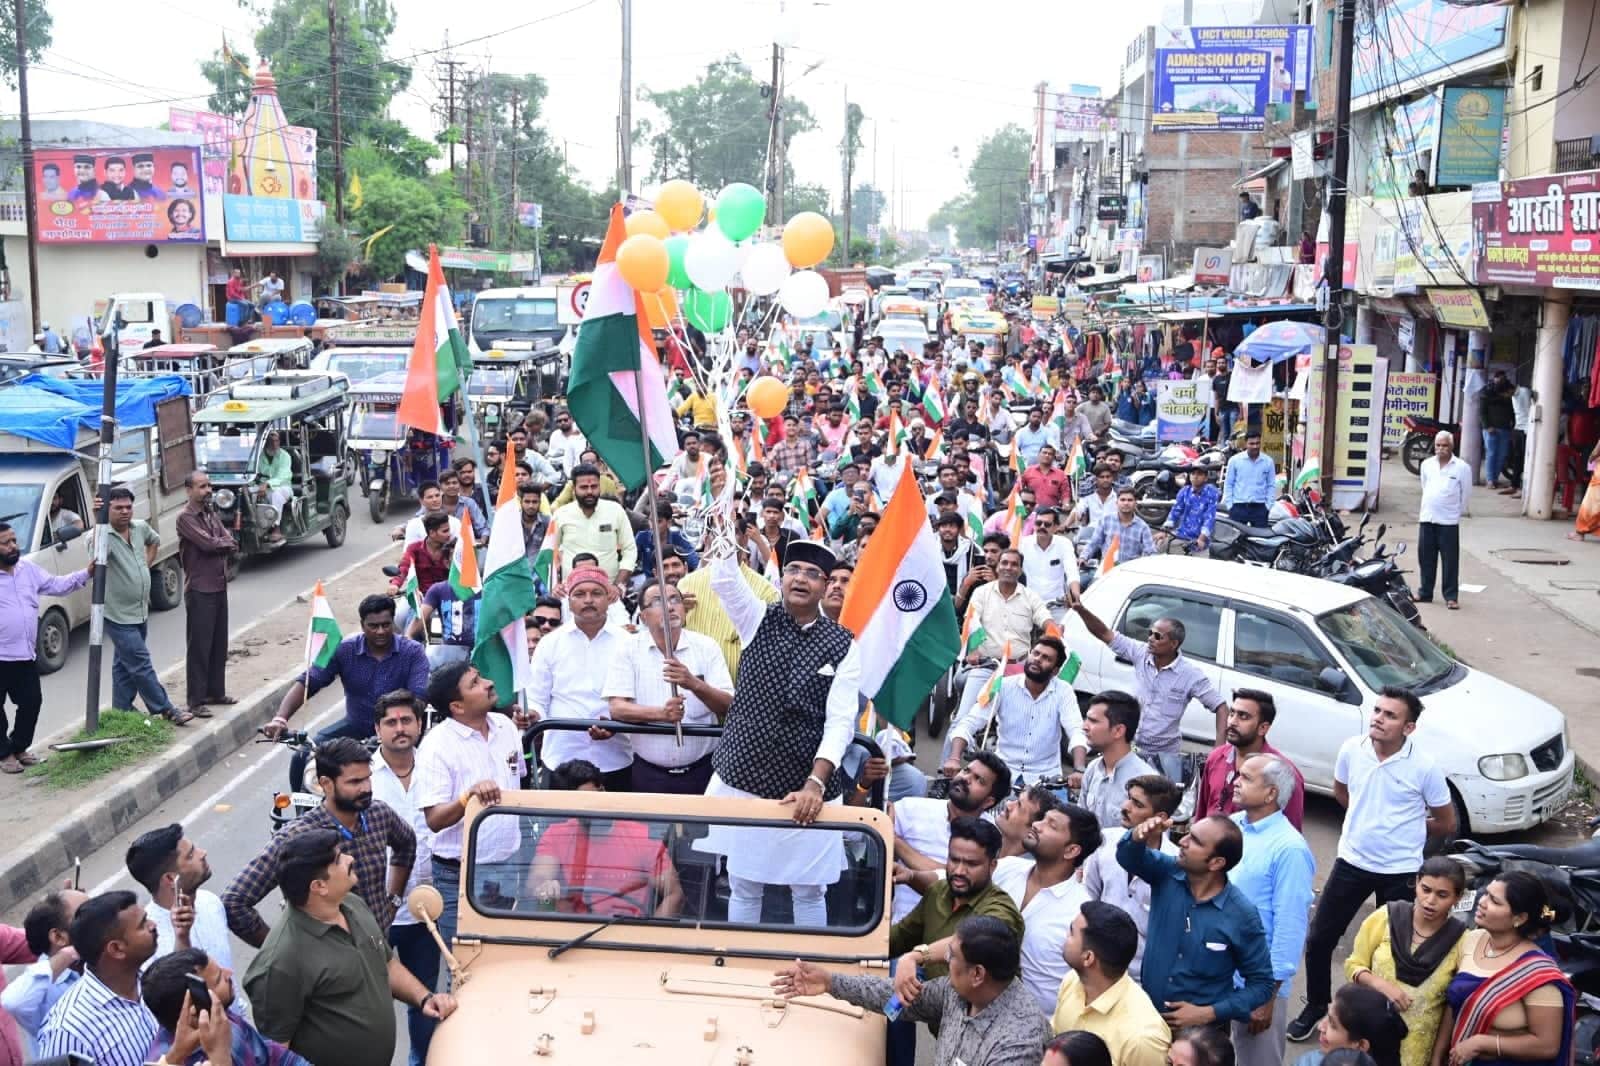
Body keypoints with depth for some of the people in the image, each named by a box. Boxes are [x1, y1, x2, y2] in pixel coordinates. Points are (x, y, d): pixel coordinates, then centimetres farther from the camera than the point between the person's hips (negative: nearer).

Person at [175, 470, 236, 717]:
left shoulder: (211, 513, 13)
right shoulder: (185, 518, -11)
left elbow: (231, 543, 5)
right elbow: (208, 543, -21)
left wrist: (217, 545, -13)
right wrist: (226, 543, -3)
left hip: (219, 586, 8)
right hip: (199, 590, -8)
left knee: (219, 644, 13)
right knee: (199, 646, -5)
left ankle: (216, 692, 24)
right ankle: (195, 701, 0)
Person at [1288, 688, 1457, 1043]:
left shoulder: (1424, 767, -18)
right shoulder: (1351, 750, -8)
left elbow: (1446, 824, -4)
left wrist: (1404, 829, 5)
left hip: (1400, 871, -3)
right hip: (1352, 862, 3)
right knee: (1319, 939, 7)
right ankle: (1316, 1006, 29)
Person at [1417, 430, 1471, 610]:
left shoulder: (1462, 468, -5)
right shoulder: (1427, 464, 8)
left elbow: (1466, 494, 3)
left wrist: (1458, 512, 9)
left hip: (1449, 521, -4)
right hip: (1426, 519, 4)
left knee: (1450, 560, -2)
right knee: (1426, 558, 9)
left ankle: (1451, 596, 2)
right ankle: (1425, 592, 19)